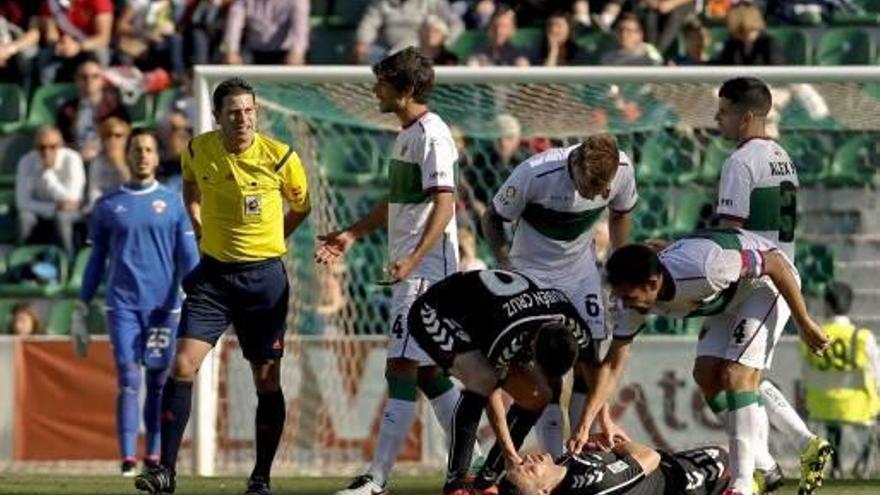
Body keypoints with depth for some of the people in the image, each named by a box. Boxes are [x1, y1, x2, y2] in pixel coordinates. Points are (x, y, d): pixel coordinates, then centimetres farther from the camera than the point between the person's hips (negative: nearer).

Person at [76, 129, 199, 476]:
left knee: (159, 382, 5)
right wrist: (83, 306, 9)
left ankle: (154, 455, 14)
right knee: (128, 379, -10)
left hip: (163, 306, 1)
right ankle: (127, 458, -13)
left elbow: (188, 256, 5)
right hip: (122, 305, -1)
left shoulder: (173, 203, 8)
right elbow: (96, 260, 13)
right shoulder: (108, 206, 9)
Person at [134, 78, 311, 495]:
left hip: (264, 276, -2)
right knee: (183, 367, -10)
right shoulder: (197, 150, -4)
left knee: (267, 380, 1)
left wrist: (269, 241, 9)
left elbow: (301, 205, 8)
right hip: (213, 273, 2)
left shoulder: (280, 157, -11)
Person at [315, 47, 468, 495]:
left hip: (427, 269, -10)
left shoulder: (431, 135, -14)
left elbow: (444, 205, -22)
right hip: (411, 270, 10)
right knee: (428, 372, 11)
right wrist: (352, 234, 26)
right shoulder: (407, 134, 17)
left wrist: (413, 258, -32)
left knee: (402, 369, -10)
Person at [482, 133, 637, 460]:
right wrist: (508, 270, -25)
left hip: (581, 270, 4)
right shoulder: (534, 174, -30)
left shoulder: (622, 170, -18)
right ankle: (555, 460, -7)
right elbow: (492, 221, -14)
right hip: (533, 270, -4)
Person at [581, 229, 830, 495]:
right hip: (729, 296, 7)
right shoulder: (633, 297, -19)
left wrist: (805, 323, -20)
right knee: (706, 374, -5)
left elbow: (776, 263, -28)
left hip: (765, 284, -7)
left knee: (736, 376, -20)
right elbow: (612, 366, -12)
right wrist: (585, 427, -19)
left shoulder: (703, 267, -41)